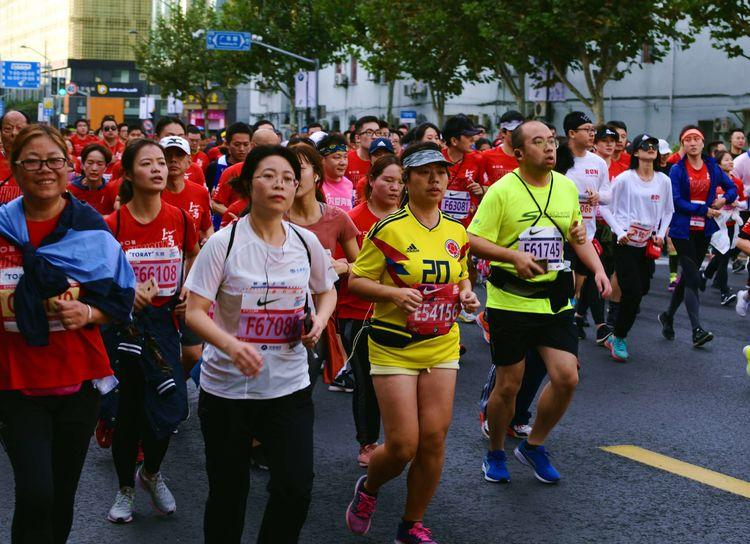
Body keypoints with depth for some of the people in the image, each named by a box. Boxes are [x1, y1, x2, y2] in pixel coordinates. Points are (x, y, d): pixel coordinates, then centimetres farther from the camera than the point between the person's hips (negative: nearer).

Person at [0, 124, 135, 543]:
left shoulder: (93, 231, 1)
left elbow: (122, 300, 6)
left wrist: (88, 313, -12)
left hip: (80, 380, 1)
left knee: (63, 493, 11)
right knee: (35, 494, -12)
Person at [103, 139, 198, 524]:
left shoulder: (180, 218, -3)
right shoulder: (113, 224, -9)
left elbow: (192, 256, 16)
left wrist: (188, 290, 0)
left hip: (164, 320, 2)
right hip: (124, 322, -1)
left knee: (169, 406, -6)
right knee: (127, 409, 6)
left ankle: (151, 474, 24)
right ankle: (126, 488, 27)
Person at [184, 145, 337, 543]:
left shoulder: (306, 242, 1)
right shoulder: (223, 243, -11)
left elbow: (327, 291, 19)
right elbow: (194, 312, -14)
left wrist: (320, 319, -4)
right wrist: (232, 346, -32)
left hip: (290, 386, 3)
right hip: (227, 387, -3)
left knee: (296, 488, -3)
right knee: (228, 492, 8)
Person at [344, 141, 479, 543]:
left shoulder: (457, 232, 7)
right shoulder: (388, 229, -9)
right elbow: (356, 281, -6)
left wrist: (466, 295, 0)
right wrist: (394, 292, -23)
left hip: (442, 346, 5)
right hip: (394, 346, -5)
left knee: (434, 439, 1)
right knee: (402, 445, -7)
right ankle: (367, 489, 27)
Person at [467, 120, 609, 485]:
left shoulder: (567, 187, 6)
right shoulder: (502, 191, -10)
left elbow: (578, 237, 17)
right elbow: (474, 241, -12)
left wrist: (598, 269, 1)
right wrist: (514, 256, -26)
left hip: (555, 300, 4)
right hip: (510, 302, -4)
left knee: (567, 377, -5)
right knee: (508, 385, 4)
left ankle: (533, 446, 19)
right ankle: (495, 453, 28)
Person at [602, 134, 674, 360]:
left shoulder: (664, 181, 6)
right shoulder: (624, 179, -7)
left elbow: (668, 211, 17)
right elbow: (609, 208, -3)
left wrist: (661, 234, 3)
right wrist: (620, 232, -12)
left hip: (648, 244, 5)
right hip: (626, 243, -5)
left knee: (642, 289, 6)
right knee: (632, 292, -11)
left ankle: (618, 335, 24)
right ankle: (618, 338, 7)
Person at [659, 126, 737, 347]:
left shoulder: (712, 167, 7)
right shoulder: (677, 170, -5)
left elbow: (732, 188, 17)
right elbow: (676, 201, -13)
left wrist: (724, 199, -5)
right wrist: (705, 210, -17)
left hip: (704, 230, 5)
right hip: (682, 230, -5)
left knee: (688, 276, 13)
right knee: (693, 278, -12)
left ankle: (668, 316, 32)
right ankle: (697, 330, -14)